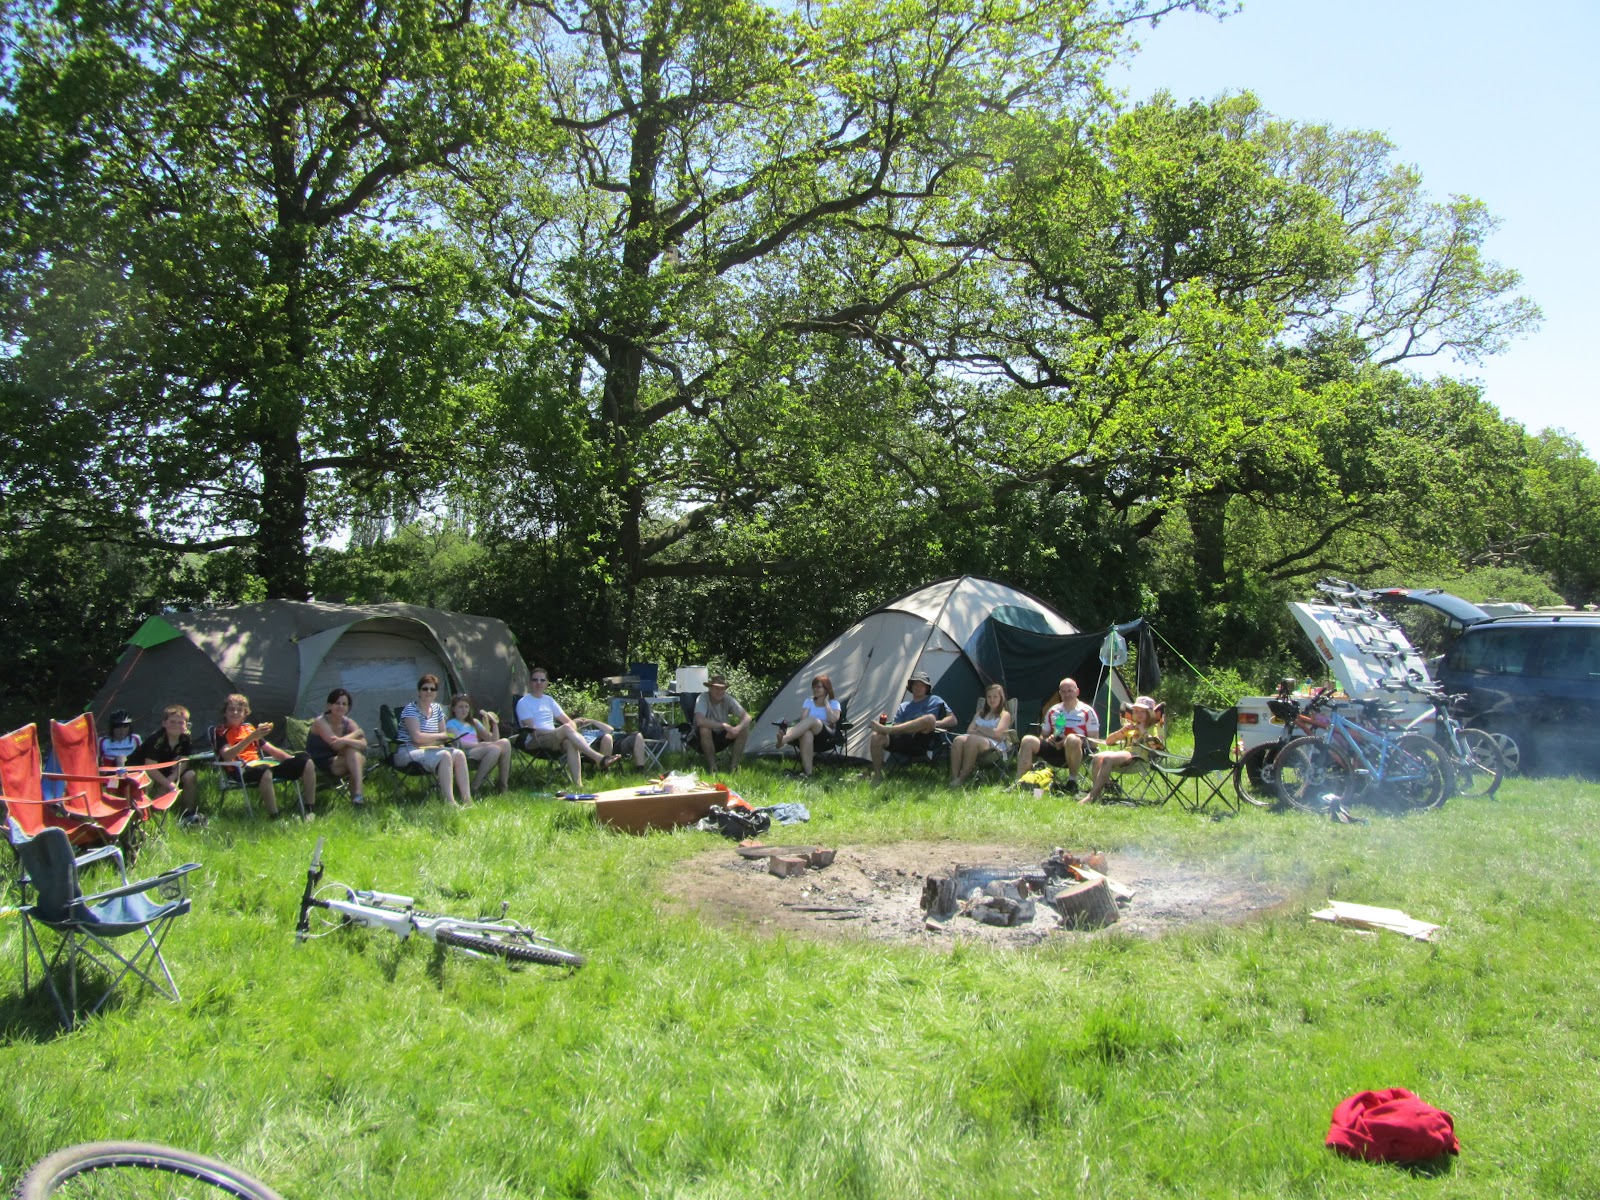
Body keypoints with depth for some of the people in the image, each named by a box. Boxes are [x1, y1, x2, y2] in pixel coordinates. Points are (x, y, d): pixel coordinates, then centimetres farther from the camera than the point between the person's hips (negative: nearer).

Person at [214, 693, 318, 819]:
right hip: (241, 770, -7)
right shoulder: (221, 732, 7)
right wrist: (251, 737, -21)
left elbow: (271, 749, 25)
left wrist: (294, 760, 12)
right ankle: (275, 818, -40)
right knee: (265, 772, -43)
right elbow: (227, 756, -12)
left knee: (307, 763, -8)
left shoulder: (250, 728, 25)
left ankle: (310, 811, -10)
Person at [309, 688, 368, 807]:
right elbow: (335, 744, -28)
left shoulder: (348, 723, -1)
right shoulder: (320, 722, -15)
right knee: (353, 755, -26)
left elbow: (363, 745, -17)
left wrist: (346, 740, -35)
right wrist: (356, 733, -15)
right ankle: (357, 793, -25)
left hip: (336, 763, 5)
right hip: (318, 767, -5)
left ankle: (357, 792, -32)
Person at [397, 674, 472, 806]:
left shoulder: (437, 708, 15)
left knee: (459, 754, -19)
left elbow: (443, 734, 17)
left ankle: (467, 799, -27)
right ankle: (449, 802, -40)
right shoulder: (410, 709, -8)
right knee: (444, 755, -32)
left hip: (430, 749, 7)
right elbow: (417, 737, -18)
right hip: (408, 752, -7)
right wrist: (441, 736, -9)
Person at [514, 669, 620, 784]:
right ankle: (599, 758, -44)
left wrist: (572, 731, -6)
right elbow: (532, 730, -7)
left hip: (554, 739, 5)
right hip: (535, 741, -5)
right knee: (566, 728, -32)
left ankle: (577, 784, -48)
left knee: (570, 743, -33)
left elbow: (569, 721, 20)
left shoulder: (549, 700, 23)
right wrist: (561, 731, -16)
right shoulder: (523, 702, 5)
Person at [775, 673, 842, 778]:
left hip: (827, 737, -2)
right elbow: (803, 719, 3)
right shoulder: (808, 701, 20)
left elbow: (833, 720, -7)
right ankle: (807, 773, -50)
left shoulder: (834, 704, 14)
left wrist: (826, 703, 2)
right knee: (807, 734, -41)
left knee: (811, 720, -37)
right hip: (811, 733, 2)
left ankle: (783, 740, -59)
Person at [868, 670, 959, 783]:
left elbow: (953, 720, 14)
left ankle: (885, 729, -35)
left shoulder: (935, 701, 23)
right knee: (876, 737, -26)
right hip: (902, 741, 3)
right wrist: (887, 725, -9)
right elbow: (896, 725, 15)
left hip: (921, 741, -3)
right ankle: (877, 777, -16)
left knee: (930, 718, -35)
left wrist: (937, 723, -5)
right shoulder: (904, 707, 29)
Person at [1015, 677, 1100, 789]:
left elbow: (1094, 740, 0)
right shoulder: (1053, 711, 18)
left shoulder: (1087, 711, 5)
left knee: (1072, 739, -39)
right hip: (1055, 750, 4)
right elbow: (1043, 735, 23)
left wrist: (1066, 741, -13)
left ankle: (1073, 780, -22)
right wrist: (1047, 739, -4)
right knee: (1028, 740, -18)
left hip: (1078, 751, -4)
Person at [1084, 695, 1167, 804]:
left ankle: (1092, 796, -40)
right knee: (1097, 757, -28)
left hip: (1140, 756, -6)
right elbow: (1108, 741, 26)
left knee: (1107, 758, -34)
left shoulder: (1154, 727, 17)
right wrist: (1122, 731, 10)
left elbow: (1155, 745, -5)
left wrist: (1143, 731, 2)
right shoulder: (1131, 726, 32)